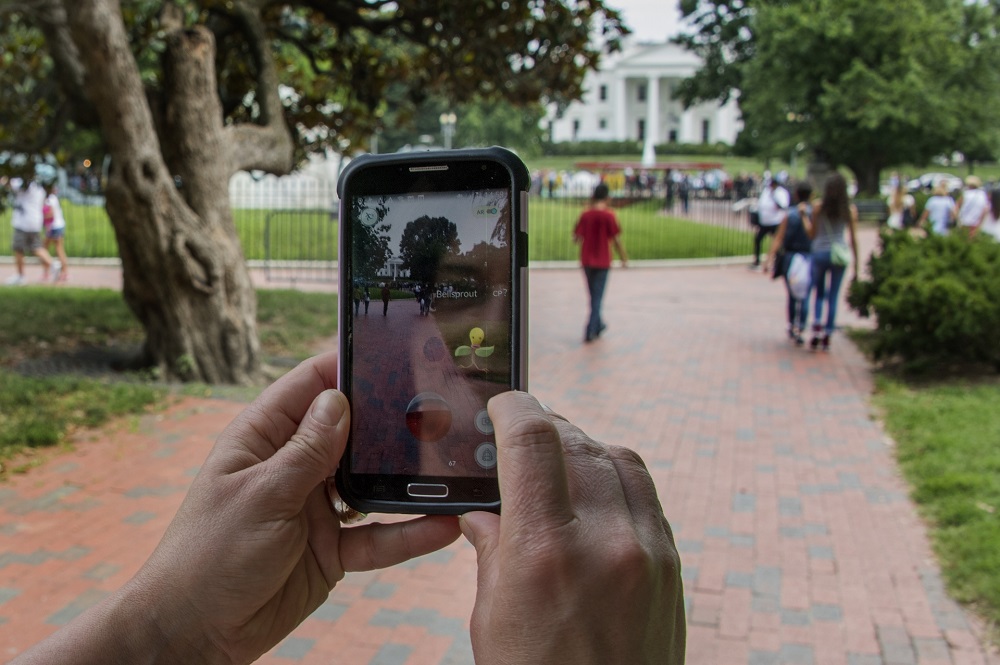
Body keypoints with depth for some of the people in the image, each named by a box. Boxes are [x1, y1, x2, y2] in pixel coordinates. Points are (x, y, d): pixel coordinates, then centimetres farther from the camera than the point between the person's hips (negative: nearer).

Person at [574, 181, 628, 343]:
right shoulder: (609, 215, -10)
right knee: (597, 297, 1)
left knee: (593, 295, 18)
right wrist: (624, 259, 0)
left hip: (587, 261, 4)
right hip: (603, 261, -3)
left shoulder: (585, 214, -2)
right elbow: (616, 240, -10)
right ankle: (590, 331, -5)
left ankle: (598, 325, 32)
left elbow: (576, 237, -1)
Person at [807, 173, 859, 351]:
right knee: (833, 296, 9)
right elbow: (854, 239, -1)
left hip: (819, 253, 0)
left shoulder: (818, 208, -4)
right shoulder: (850, 210, -3)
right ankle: (827, 336, 11)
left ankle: (817, 327, -5)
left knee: (819, 294, 15)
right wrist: (856, 264, 5)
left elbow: (812, 234, -1)